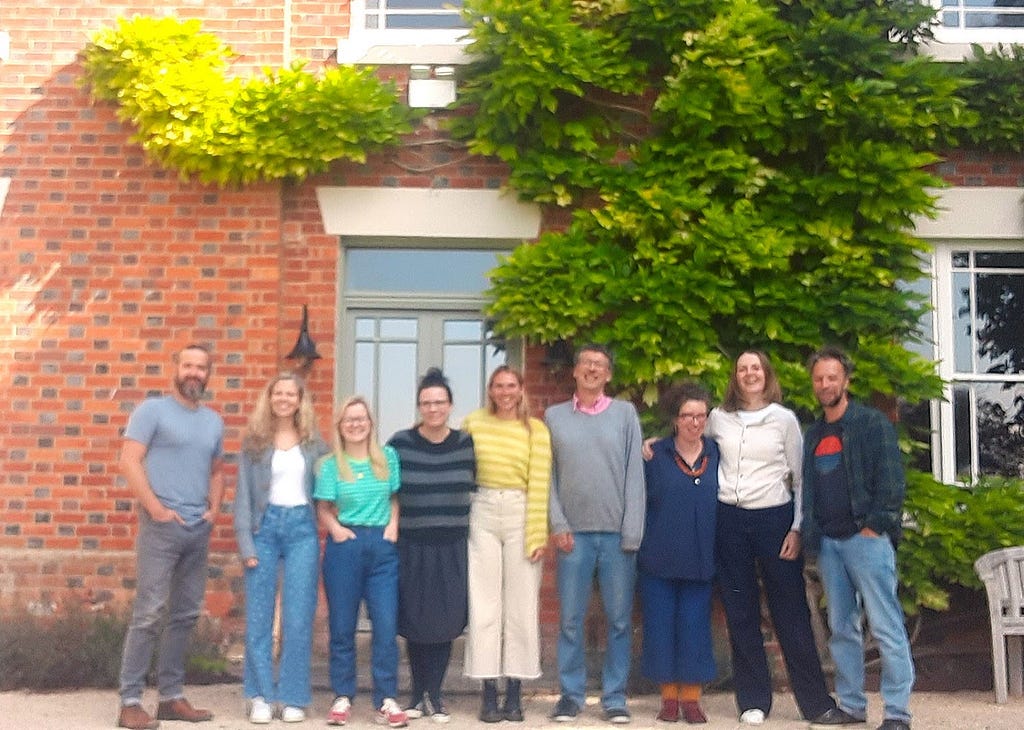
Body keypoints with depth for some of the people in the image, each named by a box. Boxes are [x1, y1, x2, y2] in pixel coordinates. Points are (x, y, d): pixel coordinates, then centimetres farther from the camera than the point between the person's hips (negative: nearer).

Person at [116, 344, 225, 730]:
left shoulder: (214, 421, 16)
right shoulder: (152, 410, -2)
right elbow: (129, 462, -10)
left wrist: (214, 508, 7)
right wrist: (156, 508, -14)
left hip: (199, 529, 6)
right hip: (162, 526, -6)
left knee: (185, 615, 9)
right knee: (150, 614, -9)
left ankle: (172, 696, 17)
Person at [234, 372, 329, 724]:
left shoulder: (314, 442, 7)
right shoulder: (254, 441, 4)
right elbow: (244, 494, 1)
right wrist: (246, 543, -6)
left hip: (302, 528, 0)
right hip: (265, 526, 0)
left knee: (298, 619, 1)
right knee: (258, 617, 3)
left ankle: (294, 698, 10)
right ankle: (260, 695, 13)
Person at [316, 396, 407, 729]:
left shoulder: (388, 457, 8)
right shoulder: (330, 465, 5)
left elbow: (396, 497, 11)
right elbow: (323, 508, 5)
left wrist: (393, 524, -4)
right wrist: (335, 527, -12)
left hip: (382, 546, 1)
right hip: (345, 545, 0)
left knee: (386, 626, -3)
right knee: (342, 627, 5)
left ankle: (387, 700, 3)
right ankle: (342, 698, 13)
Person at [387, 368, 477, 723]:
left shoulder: (466, 443, 2)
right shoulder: (400, 444, -4)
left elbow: (475, 488, 12)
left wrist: (467, 524, 8)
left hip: (452, 548, 1)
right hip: (412, 547, -1)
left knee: (445, 622, 3)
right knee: (414, 622, 3)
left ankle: (434, 694, 16)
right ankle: (418, 694, 18)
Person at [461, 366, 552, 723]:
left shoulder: (536, 429, -1)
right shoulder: (473, 423, 6)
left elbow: (539, 485, -4)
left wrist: (537, 536, -9)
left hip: (521, 515, -1)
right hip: (483, 513, 1)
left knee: (521, 605, 2)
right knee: (484, 604, 2)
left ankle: (514, 693, 10)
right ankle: (489, 692, 8)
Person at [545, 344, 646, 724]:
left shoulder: (625, 413, 6)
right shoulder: (554, 416, 9)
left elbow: (634, 474, 2)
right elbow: (547, 476, 7)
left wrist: (632, 533, -5)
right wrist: (558, 525, -4)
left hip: (617, 534, 0)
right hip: (574, 534, 1)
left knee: (620, 620, 3)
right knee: (570, 620, 3)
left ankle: (615, 697, 11)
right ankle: (571, 694, 12)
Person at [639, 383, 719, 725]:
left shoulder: (717, 454, 5)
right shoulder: (655, 454, -1)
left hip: (700, 557, 1)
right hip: (659, 557, -1)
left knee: (695, 627, 4)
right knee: (661, 625, 4)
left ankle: (691, 697, 14)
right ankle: (669, 696, 16)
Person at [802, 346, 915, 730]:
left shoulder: (872, 423, -1)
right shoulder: (813, 434, 17)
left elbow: (891, 479, -8)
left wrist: (875, 524, -14)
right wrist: (809, 533, 9)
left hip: (866, 537, -6)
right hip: (828, 542, 7)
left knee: (885, 625, -7)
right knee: (842, 627, 10)